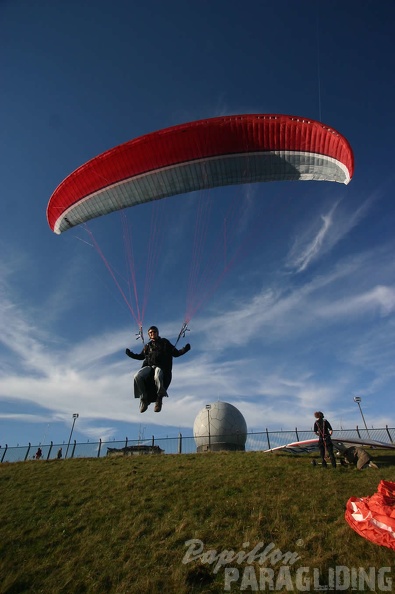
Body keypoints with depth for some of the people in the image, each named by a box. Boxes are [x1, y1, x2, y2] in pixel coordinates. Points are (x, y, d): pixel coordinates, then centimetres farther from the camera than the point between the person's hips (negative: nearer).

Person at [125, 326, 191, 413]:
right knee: (137, 377, -26)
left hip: (161, 367, -3)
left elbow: (176, 353, 12)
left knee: (157, 377, -39)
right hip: (149, 366, 4)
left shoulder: (165, 343, 14)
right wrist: (131, 354, 20)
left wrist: (185, 349, -4)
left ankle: (159, 398, -18)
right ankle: (144, 398, -11)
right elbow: (141, 356, 33)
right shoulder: (147, 346, 22)